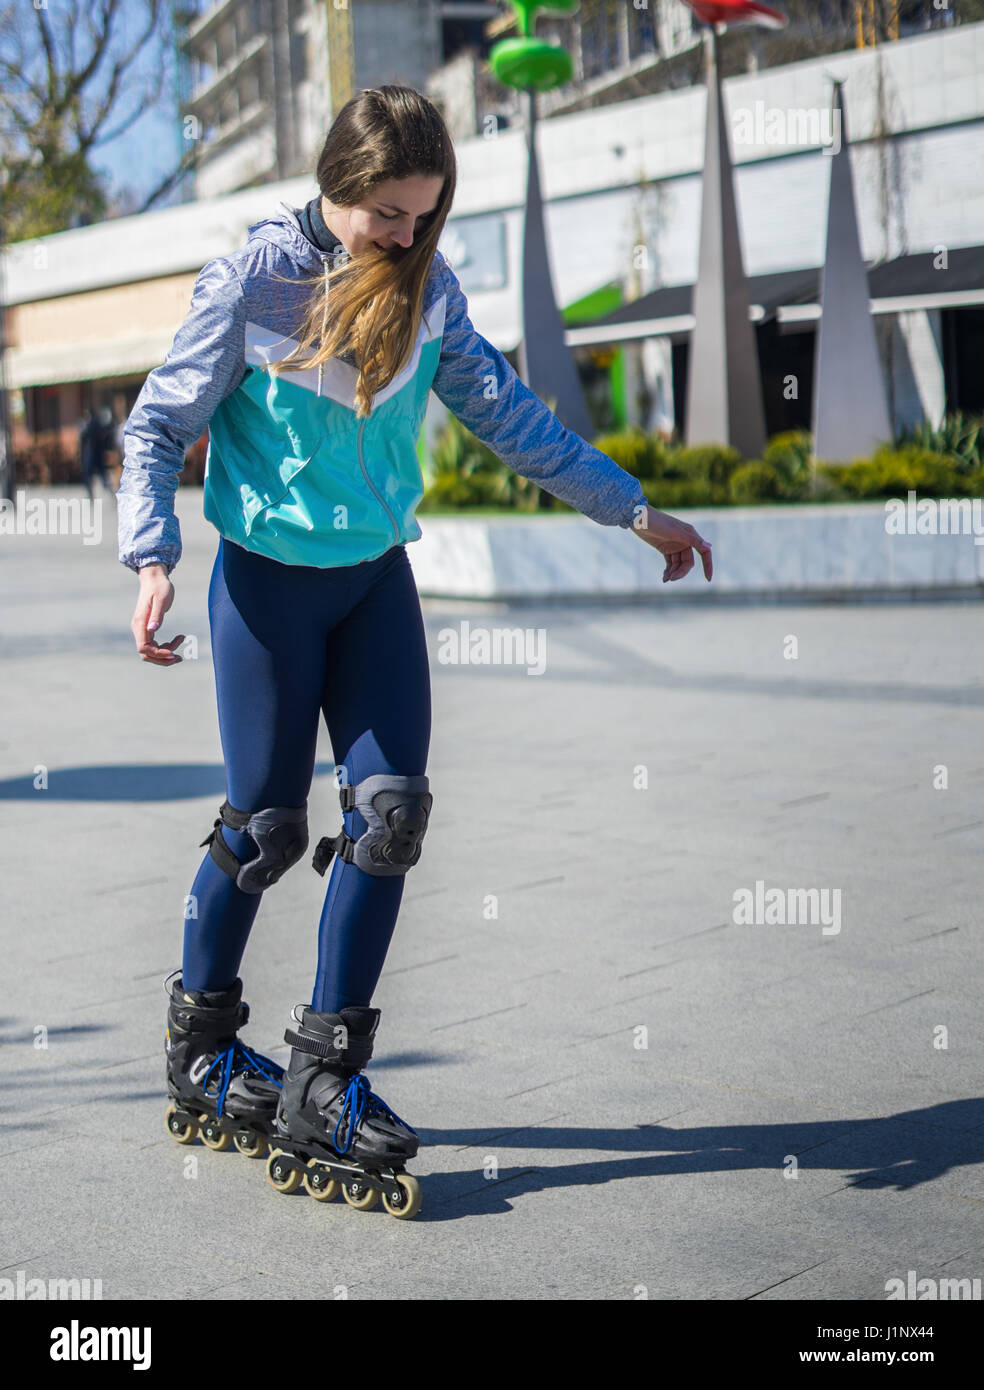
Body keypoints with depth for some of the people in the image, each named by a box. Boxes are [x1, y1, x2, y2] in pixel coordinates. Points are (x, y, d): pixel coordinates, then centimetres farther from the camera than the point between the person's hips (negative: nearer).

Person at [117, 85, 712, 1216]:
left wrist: (631, 507, 7)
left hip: (378, 578, 4)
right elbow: (158, 424, -8)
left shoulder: (426, 284, 1)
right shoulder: (251, 280, -12)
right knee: (266, 827, 2)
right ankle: (200, 1054, 25)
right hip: (267, 580, -4)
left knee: (390, 812, -5)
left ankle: (324, 1080, 6)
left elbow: (503, 411, 7)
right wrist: (154, 559, -23)